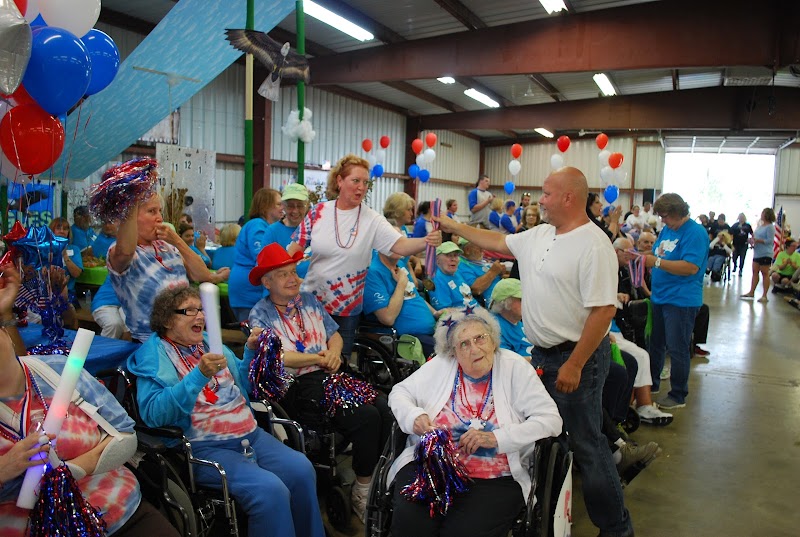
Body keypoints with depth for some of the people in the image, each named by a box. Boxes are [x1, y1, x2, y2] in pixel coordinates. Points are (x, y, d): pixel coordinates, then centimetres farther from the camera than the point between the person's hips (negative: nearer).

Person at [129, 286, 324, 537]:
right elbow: (154, 414, -18)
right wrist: (199, 374, -27)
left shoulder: (209, 342, 15)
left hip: (249, 434, 6)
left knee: (300, 469, -16)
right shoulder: (153, 355, -3)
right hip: (203, 447, -6)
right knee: (270, 489, -28)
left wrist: (250, 352, 7)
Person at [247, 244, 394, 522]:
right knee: (366, 417, -25)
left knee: (384, 410, -19)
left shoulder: (309, 300, 18)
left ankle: (373, 478, -1)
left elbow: (334, 334, 17)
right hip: (298, 386, -6)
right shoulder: (260, 314, 0)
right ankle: (362, 491, -4)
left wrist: (334, 353, -5)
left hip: (331, 375, 6)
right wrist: (318, 358, -8)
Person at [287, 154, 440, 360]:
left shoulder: (372, 220, -10)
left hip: (348, 308, -1)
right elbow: (296, 248, 0)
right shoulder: (318, 212, -6)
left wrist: (426, 241, -41)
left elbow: (401, 246, -22)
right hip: (311, 301, 1)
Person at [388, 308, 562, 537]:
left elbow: (551, 420, -5)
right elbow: (399, 392, 13)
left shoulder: (514, 367, 0)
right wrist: (414, 416, -10)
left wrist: (496, 438, -16)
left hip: (494, 480, -1)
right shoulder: (441, 365, 5)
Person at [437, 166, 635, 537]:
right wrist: (453, 226, 19)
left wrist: (574, 365, -24)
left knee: (585, 444, 2)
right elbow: (498, 243, 20)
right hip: (542, 353, 9)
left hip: (577, 357, -9)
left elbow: (603, 310, -24)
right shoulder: (539, 235, 7)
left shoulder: (593, 245, -20)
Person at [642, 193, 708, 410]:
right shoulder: (666, 230, 13)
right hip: (659, 297, 8)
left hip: (681, 300, -8)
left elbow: (691, 267, -23)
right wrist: (646, 259, 0)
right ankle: (651, 385, 32)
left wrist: (657, 262, -25)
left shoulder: (695, 233, -14)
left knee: (677, 349, 1)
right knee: (655, 344, 17)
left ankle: (678, 396, 15)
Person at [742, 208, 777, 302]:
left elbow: (770, 240, -20)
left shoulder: (770, 227, -13)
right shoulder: (760, 226, 13)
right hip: (757, 253, 9)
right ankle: (751, 292, 18)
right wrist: (753, 239, 2)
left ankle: (764, 296, 3)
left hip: (765, 254, -9)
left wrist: (757, 240, -26)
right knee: (755, 272, 11)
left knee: (765, 274, -2)